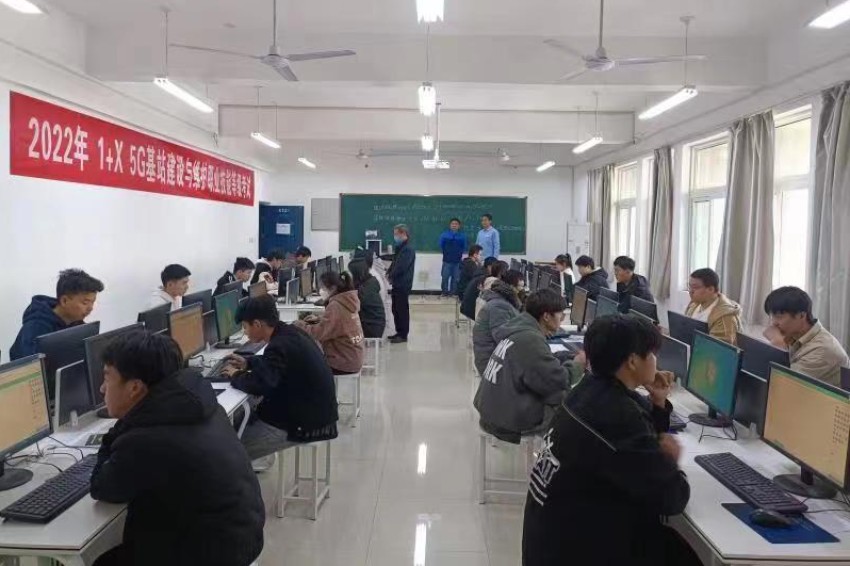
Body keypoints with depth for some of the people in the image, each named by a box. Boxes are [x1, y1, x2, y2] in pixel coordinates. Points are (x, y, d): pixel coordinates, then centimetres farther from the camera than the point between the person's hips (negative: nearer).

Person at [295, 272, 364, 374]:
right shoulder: (345, 302, 5)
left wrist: (299, 325, -11)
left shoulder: (335, 306, -21)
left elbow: (319, 333, -26)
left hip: (343, 364, -8)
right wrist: (318, 319, 9)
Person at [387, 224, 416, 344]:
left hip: (403, 285, -10)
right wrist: (390, 273, 2)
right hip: (397, 284, 10)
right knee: (396, 309, 14)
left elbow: (401, 267, -22)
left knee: (402, 310, -3)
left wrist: (391, 276, -10)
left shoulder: (408, 249, -16)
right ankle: (399, 332, 24)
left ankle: (403, 335, 3)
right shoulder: (400, 248, 15)